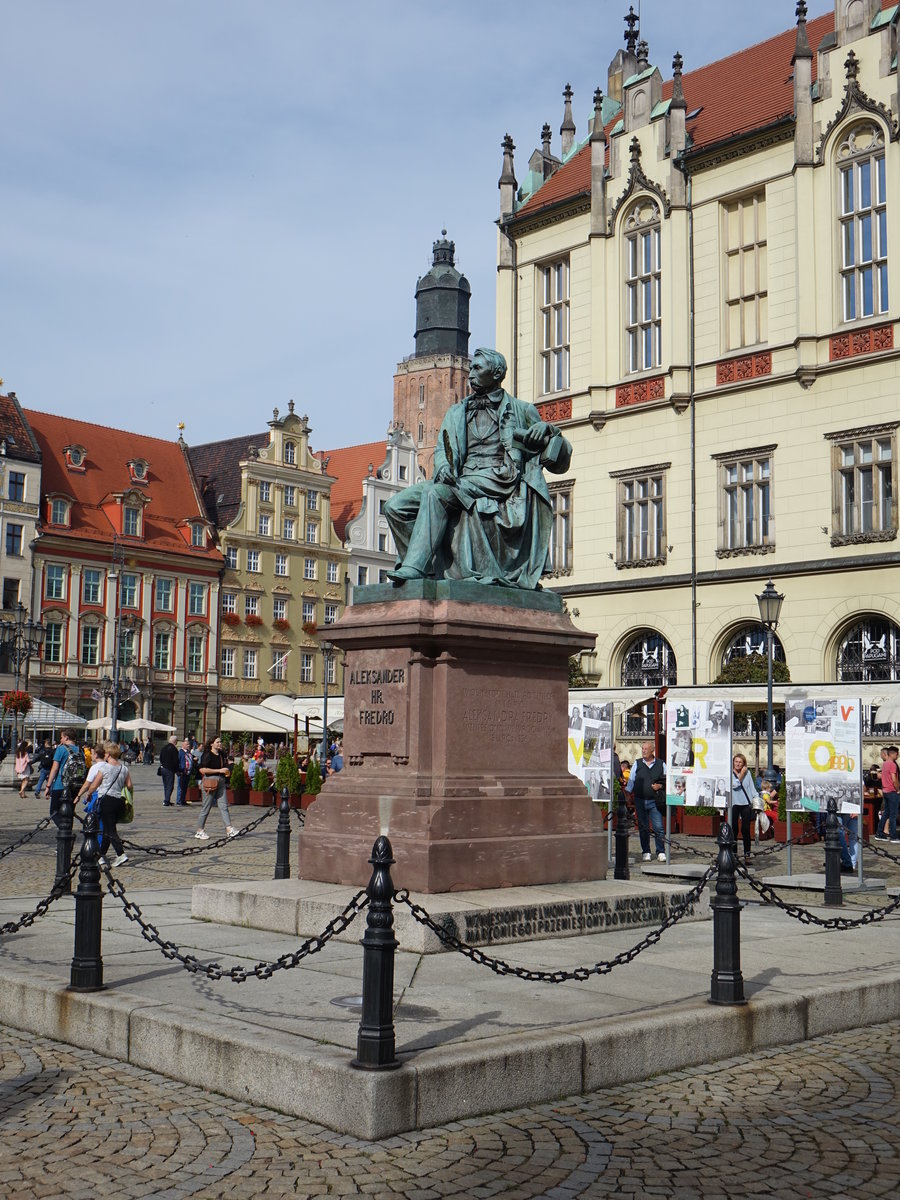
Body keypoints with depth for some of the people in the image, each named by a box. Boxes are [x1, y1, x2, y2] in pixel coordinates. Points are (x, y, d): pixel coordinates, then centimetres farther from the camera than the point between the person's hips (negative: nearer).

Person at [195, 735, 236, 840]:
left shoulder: (221, 754, 14)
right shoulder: (207, 755, -9)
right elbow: (202, 769, -18)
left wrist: (226, 771, 7)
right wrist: (219, 770, -18)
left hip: (221, 782, 7)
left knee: (224, 806, -2)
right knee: (207, 807, 0)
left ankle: (229, 829, -8)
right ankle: (200, 830, 11)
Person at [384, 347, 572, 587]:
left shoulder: (521, 411, 16)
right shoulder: (457, 412, 27)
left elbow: (559, 463, 14)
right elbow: (442, 450, 12)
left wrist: (548, 430, -8)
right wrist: (443, 467, -12)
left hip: (500, 479, -5)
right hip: (460, 482, 5)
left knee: (436, 493, -33)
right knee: (397, 505, -15)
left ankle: (413, 568, -40)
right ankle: (423, 567, -19)